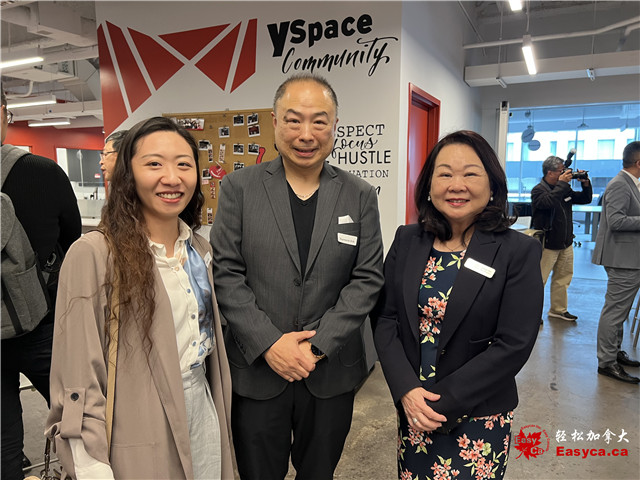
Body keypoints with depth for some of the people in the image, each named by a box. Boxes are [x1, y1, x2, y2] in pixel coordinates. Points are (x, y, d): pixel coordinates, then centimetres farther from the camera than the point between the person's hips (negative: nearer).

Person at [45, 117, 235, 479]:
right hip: (139, 432, -5)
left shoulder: (200, 250, 2)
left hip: (203, 411, 6)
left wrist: (220, 408, 14)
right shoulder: (93, 254, -18)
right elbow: (78, 381, -16)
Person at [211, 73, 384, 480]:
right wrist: (269, 344, -14)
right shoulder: (239, 187, -4)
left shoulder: (361, 196, 0)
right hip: (256, 371, -1)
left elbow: (367, 278, -4)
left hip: (331, 374, 1)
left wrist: (317, 345, -12)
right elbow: (226, 274, -7)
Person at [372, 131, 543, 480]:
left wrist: (442, 403, -16)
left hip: (481, 417, -2)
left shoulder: (519, 252, -12)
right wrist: (407, 391, -14)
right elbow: (384, 319, -3)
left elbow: (513, 345, -15)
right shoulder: (406, 241, -2)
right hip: (411, 410, 3)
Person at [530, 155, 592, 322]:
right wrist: (562, 183, -24)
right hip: (547, 245, -8)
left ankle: (558, 309, 29)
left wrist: (586, 184, 5)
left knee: (563, 278, 15)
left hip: (566, 244, 8)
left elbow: (585, 199, 21)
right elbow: (548, 202, -31)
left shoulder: (564, 189, 13)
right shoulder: (538, 190, -11)